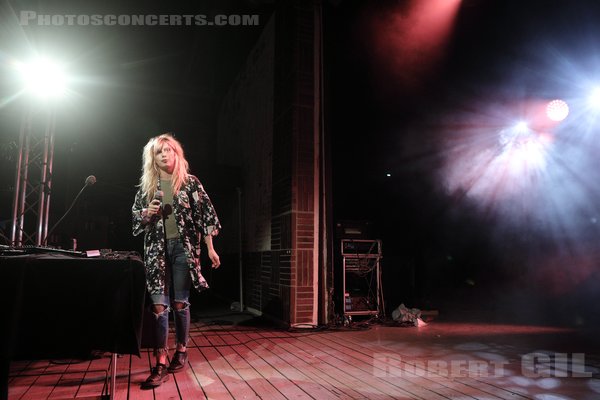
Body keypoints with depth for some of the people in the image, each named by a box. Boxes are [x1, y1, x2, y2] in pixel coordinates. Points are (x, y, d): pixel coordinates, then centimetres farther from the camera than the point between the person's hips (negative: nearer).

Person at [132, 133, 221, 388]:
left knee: (180, 303, 4)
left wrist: (210, 248, -5)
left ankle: (181, 351, 24)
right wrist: (146, 213, -7)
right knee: (158, 305, -4)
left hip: (183, 247, -2)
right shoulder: (147, 185, 10)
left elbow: (205, 215, 0)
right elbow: (135, 216, 17)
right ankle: (161, 363, 0)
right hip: (156, 249, 2)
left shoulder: (190, 182, 2)